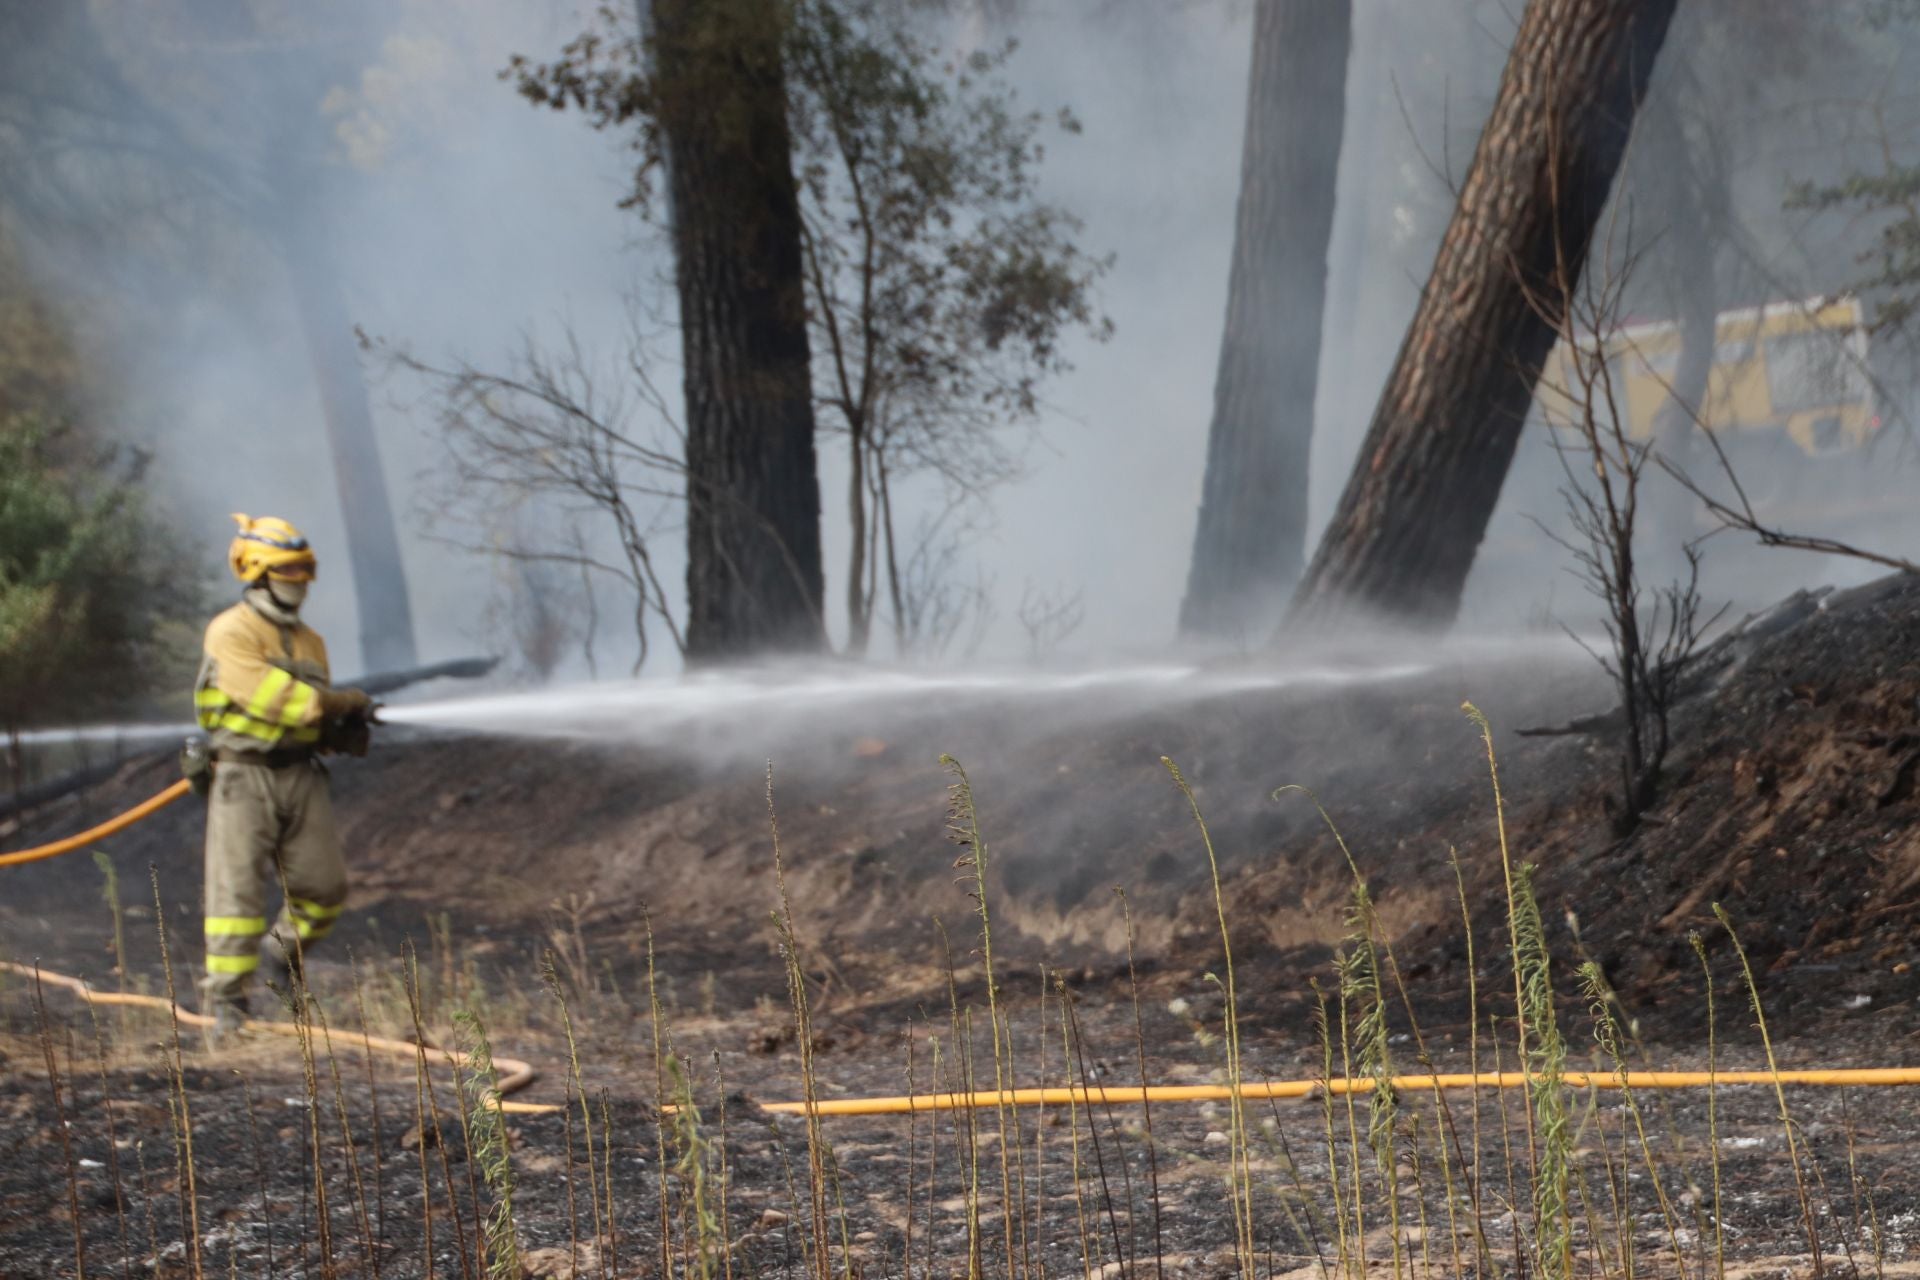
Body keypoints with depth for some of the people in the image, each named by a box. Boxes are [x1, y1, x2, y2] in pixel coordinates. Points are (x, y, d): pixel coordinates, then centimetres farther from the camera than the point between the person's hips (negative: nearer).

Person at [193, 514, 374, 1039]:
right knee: (238, 889, -9)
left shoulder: (309, 641, 16)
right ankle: (226, 1000, -5)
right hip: (245, 777, -6)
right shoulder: (230, 634, -8)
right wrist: (344, 703, -18)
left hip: (301, 774, 6)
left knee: (324, 887, 3)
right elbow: (271, 696, -19)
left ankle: (284, 947, 33)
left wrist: (344, 733, -2)